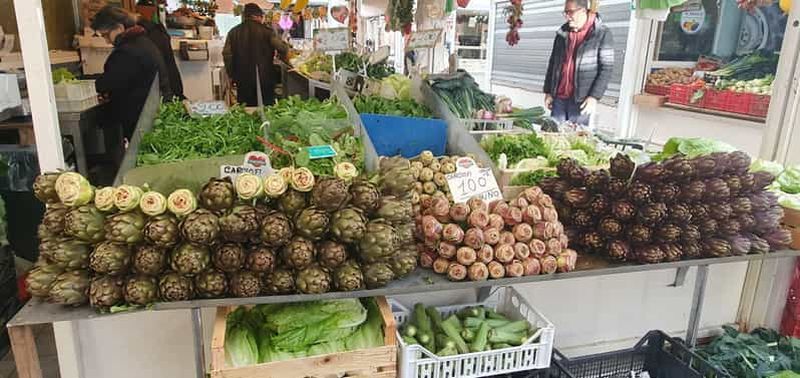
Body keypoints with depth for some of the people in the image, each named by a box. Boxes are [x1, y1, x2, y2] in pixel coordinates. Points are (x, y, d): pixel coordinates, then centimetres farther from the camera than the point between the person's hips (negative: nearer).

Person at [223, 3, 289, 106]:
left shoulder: (234, 32, 4)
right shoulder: (267, 31, -5)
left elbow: (227, 54, -1)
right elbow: (283, 49, -12)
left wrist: (232, 75, 8)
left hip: (243, 80, 2)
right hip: (265, 78, -2)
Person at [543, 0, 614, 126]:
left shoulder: (602, 34, -4)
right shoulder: (562, 33, 10)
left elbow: (606, 68, -7)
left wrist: (594, 97, -16)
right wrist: (548, 92, 9)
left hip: (580, 100, -4)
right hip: (558, 97, 4)